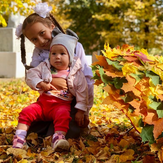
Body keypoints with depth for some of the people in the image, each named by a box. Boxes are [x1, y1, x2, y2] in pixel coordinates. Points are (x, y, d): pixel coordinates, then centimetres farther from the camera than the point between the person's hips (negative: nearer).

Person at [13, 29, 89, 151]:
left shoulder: (76, 73, 3)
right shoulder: (44, 67, 11)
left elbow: (82, 92, 0)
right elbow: (31, 75, 7)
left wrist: (80, 111, -7)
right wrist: (41, 84, -11)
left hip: (62, 104, -3)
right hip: (43, 102, 3)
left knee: (63, 115, -36)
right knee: (26, 112, -17)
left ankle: (58, 138, -46)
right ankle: (19, 138, -20)